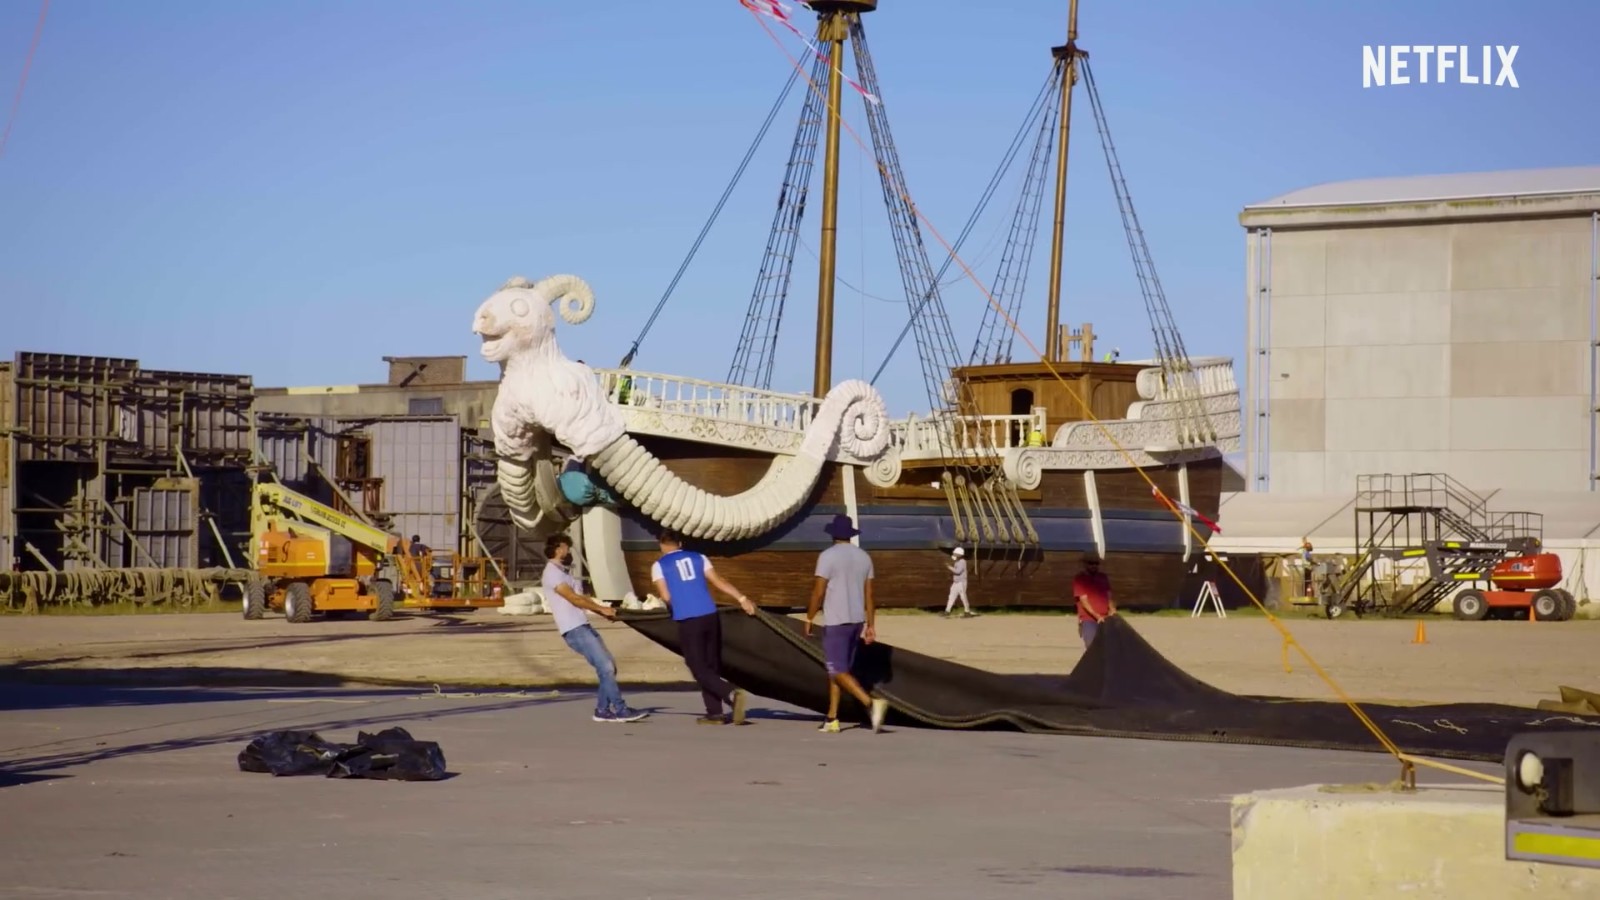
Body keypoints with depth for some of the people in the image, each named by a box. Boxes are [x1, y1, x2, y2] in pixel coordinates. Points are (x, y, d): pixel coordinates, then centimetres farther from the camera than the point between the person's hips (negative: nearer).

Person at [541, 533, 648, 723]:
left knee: (608, 666, 8)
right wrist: (602, 609, -8)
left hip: (583, 627, 10)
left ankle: (602, 710, 12)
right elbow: (574, 598, -14)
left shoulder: (562, 572, 23)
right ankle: (621, 710, -11)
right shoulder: (552, 573, -9)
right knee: (606, 667, -13)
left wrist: (604, 611, 5)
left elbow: (582, 597, 20)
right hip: (574, 629, -10)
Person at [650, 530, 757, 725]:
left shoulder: (659, 566, 5)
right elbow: (719, 581, 5)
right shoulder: (698, 558, 13)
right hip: (710, 616, 4)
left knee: (700, 669, -2)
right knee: (711, 666, 15)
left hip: (688, 621, -4)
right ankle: (714, 713, 14)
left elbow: (666, 596, -3)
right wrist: (742, 598, 3)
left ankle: (732, 693, -25)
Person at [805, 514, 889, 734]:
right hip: (857, 620, 7)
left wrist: (809, 619, -3)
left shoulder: (828, 556, -11)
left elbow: (818, 592, -13)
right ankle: (832, 719, 17)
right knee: (836, 669, 16)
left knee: (838, 671, -8)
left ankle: (871, 703, -27)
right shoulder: (863, 557, 8)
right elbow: (869, 595, 8)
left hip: (835, 621, -7)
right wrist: (871, 625, 12)